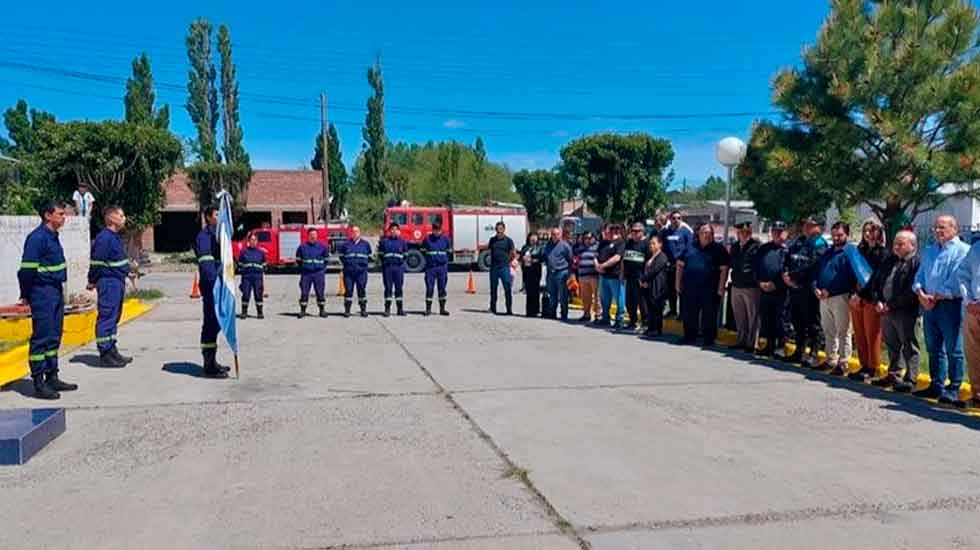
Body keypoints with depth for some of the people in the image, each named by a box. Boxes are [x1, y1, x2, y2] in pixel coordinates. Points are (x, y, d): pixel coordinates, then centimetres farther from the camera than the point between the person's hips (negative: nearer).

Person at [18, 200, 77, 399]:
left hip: (56, 292, 9)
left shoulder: (52, 236, 14)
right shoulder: (37, 237, -15)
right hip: (43, 293, -9)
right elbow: (27, 268, -17)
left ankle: (52, 377, 23)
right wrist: (26, 295, -12)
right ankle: (38, 384, 0)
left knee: (54, 337, 14)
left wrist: (60, 290, 17)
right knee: (42, 337, -5)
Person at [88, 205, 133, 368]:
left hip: (118, 282, 10)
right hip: (109, 282, -10)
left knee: (114, 317, 15)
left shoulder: (115, 237, 15)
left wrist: (127, 272, 22)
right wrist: (92, 281, -10)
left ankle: (111, 351, 23)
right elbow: (97, 262, -16)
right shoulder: (104, 238, -16)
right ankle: (105, 355, -2)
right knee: (107, 317, -6)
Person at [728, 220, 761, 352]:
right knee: (739, 317, 15)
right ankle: (741, 340, 27)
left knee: (752, 317, 3)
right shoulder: (735, 246, 11)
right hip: (736, 285, 7)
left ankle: (751, 344, 10)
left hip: (751, 287, -7)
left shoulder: (757, 246, -11)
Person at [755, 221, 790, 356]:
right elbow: (756, 267, 14)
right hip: (764, 290, 5)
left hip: (780, 291, -5)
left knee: (779, 320, -3)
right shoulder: (763, 249, 14)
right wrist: (760, 282, -1)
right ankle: (769, 346, 21)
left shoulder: (788, 249, -3)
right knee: (766, 319, 11)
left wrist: (776, 284, -14)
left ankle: (780, 347, 6)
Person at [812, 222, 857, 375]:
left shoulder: (849, 253, -6)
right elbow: (817, 272, 18)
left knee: (843, 332, -1)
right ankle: (831, 360, 23)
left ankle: (843, 364, 3)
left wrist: (829, 291, -18)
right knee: (828, 331, 14)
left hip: (841, 297, -7)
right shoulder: (827, 253, 18)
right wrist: (816, 288, -2)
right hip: (823, 297, 8)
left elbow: (849, 278, -15)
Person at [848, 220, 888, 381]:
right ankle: (864, 366, 16)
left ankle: (872, 368, 5)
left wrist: (861, 294, -14)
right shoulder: (861, 250, 16)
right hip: (857, 299, 6)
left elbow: (876, 277, -10)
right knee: (859, 336, 8)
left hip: (871, 300, -6)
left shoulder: (882, 253, -3)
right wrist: (853, 294, 2)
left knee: (872, 336, -2)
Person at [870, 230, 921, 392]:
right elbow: (876, 281, 17)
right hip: (886, 311, 8)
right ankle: (893, 376, 27)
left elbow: (912, 291, -18)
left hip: (906, 312, -8)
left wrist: (891, 305, -16)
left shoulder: (917, 262, -9)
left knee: (909, 347, 0)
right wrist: (878, 301, 2)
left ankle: (910, 380, 5)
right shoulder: (889, 261, 15)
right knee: (892, 345, 16)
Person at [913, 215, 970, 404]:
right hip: (929, 305, 7)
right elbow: (919, 277, 15)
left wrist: (935, 297, -13)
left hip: (950, 304, -7)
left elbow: (956, 282, -13)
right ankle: (936, 386, 19)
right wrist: (921, 294, -4)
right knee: (933, 349, 11)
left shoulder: (962, 250, -4)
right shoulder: (928, 251, 19)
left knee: (953, 350, -3)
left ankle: (954, 389, 1)